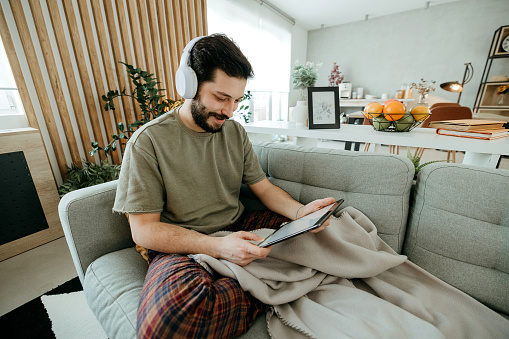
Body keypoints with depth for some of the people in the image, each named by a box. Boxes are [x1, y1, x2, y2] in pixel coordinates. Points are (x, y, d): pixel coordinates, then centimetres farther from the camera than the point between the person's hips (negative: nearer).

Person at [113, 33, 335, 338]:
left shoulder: (236, 132, 5)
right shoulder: (149, 141, -11)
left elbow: (264, 188, 6)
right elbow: (143, 229, -12)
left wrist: (301, 211, -14)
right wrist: (217, 246, -27)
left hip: (239, 228, 4)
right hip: (181, 247, -3)